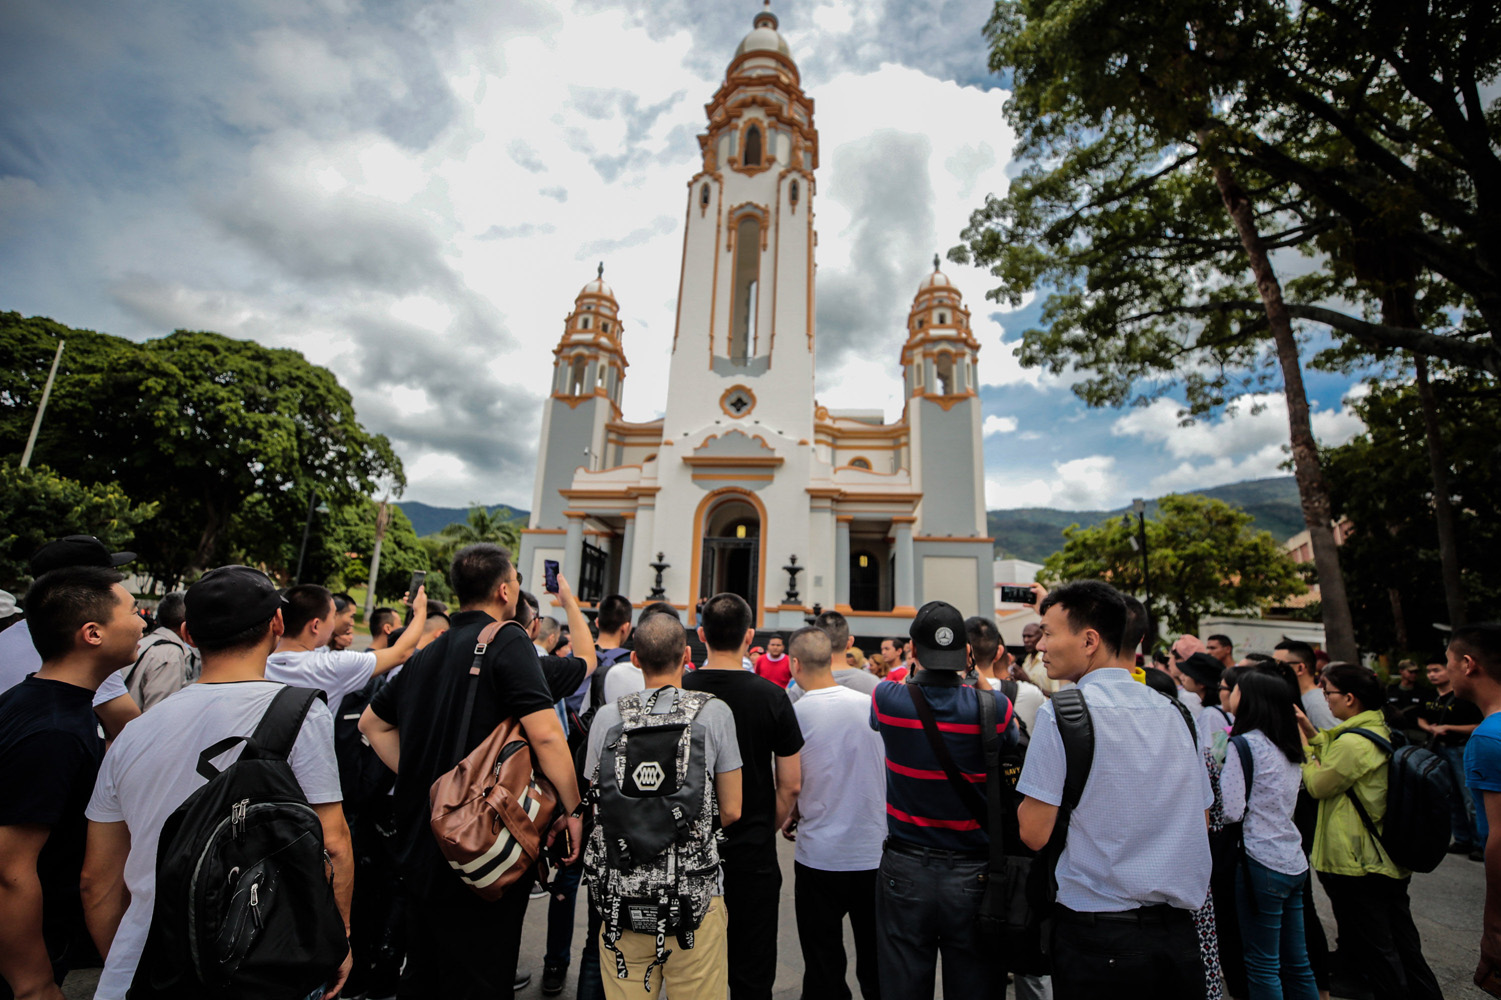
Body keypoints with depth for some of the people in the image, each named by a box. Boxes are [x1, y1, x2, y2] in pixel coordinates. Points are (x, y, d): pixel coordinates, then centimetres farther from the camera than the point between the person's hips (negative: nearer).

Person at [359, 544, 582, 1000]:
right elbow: (545, 734, -26)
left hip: (419, 852, 8)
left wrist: (419, 777, 16)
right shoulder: (507, 641, -17)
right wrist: (573, 809, -14)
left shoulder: (428, 652, 7)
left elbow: (372, 722, 20)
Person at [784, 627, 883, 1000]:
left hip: (820, 855, -3)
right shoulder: (870, 704, -6)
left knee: (824, 969, 16)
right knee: (876, 965, 21)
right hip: (876, 853, 3)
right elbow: (889, 772, 7)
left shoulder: (794, 713, -16)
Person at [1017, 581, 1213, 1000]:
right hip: (1180, 931, 6)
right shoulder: (1176, 712, 2)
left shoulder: (1059, 713, -17)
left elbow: (1034, 832, -15)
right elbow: (1200, 821, 12)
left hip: (1097, 935, -6)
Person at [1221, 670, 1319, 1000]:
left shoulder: (1245, 744, -16)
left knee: (1262, 965, 5)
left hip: (1262, 863, -8)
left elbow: (1231, 810, -20)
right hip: (1294, 862, 8)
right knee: (1296, 961, 18)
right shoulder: (1288, 748, 7)